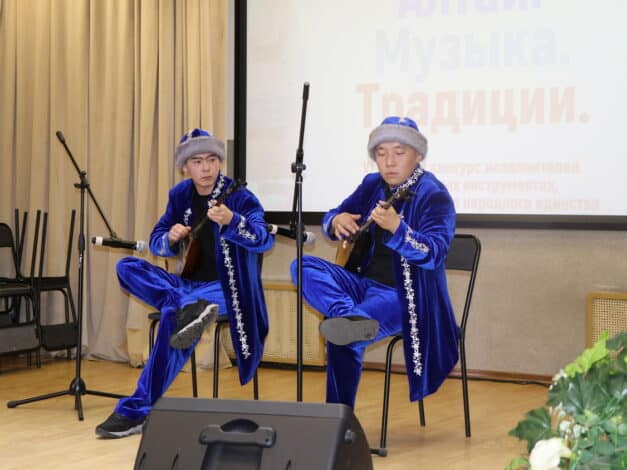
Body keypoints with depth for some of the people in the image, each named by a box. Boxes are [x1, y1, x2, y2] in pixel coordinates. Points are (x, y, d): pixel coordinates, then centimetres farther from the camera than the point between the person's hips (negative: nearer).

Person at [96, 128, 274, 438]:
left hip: (225, 288, -7)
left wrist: (231, 221, -46)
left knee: (171, 316, -33)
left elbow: (265, 240, -27)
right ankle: (189, 308, -34)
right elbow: (155, 240, 11)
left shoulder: (239, 197, -11)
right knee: (127, 268, -12)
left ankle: (137, 410, -26)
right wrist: (171, 238, -14)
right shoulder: (180, 195, 6)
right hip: (189, 283, 7)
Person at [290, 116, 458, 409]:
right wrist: (337, 221, -12)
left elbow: (435, 253, -27)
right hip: (364, 283, 8)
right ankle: (350, 317, -37)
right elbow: (330, 219, 15)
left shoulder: (434, 195, -14)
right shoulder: (372, 185, 8)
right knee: (303, 267, -18)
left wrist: (396, 228, -45)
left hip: (406, 296, -8)